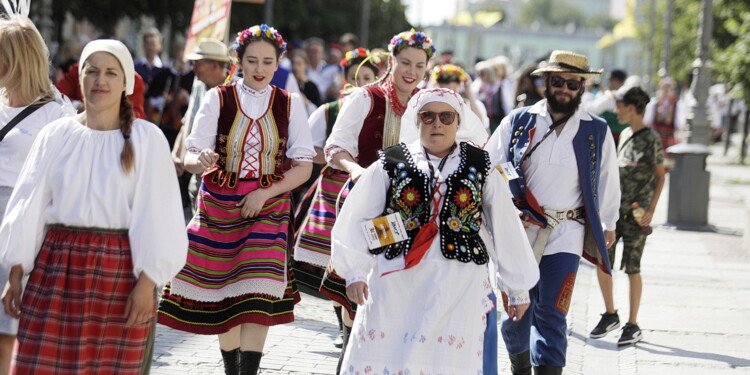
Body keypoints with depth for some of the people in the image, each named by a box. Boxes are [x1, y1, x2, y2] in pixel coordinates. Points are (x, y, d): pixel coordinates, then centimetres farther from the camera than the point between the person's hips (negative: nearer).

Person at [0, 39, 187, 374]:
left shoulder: (146, 139, -1)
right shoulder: (55, 135, 7)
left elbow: (155, 214, -3)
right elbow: (28, 205, 9)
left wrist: (147, 283, -10)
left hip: (118, 269, -2)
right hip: (56, 268, 2)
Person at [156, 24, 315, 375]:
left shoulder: (290, 105, 1)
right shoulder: (218, 99, -1)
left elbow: (304, 165, 1)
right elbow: (191, 155, -6)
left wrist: (264, 194, -13)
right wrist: (199, 161, -31)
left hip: (267, 206, -1)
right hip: (218, 205, 1)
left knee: (257, 294, -12)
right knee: (222, 290, 6)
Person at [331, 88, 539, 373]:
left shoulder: (482, 169, 8)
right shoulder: (391, 164, 6)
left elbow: (506, 231, 10)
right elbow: (356, 221, 4)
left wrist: (519, 288, 12)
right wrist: (354, 272, -7)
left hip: (456, 289, 0)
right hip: (395, 283, 0)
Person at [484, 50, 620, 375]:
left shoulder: (596, 132, 4)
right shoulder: (518, 122, 4)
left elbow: (607, 181, 15)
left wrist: (608, 224, 22)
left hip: (565, 235, -1)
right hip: (519, 229, 1)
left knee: (551, 315, -9)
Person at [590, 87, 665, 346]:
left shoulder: (651, 139, -9)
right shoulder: (624, 135, 11)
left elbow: (660, 176, -6)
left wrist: (651, 210, -13)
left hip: (636, 215, -6)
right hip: (615, 209, 6)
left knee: (632, 269, -1)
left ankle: (633, 326, 8)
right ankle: (610, 315, 20)